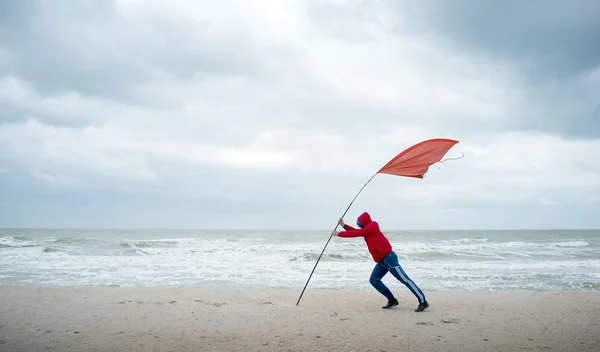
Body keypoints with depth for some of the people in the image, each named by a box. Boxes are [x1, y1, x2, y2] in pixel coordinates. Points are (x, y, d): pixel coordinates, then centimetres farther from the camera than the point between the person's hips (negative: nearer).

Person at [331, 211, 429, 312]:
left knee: (405, 280, -10)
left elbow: (356, 233, -12)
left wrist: (338, 234, -6)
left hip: (388, 258, -10)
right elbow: (356, 232, 20)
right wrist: (343, 225, 12)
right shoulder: (368, 229, 16)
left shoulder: (371, 226, -11)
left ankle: (423, 302, -8)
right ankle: (392, 300, 13)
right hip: (381, 261, 10)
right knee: (374, 280, 10)